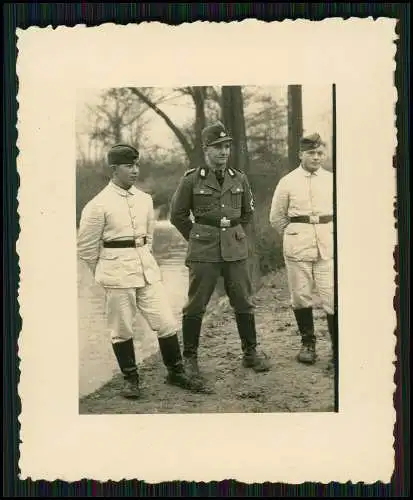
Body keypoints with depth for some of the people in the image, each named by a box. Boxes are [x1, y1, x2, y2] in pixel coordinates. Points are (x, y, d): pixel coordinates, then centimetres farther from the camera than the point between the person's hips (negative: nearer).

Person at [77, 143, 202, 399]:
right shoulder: (98, 205, -10)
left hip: (147, 267, 5)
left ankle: (176, 371, 21)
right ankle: (130, 379, 23)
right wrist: (105, 274, 8)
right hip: (117, 271, -4)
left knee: (167, 323, 4)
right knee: (122, 329, 5)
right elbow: (86, 247, -2)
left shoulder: (145, 199, 6)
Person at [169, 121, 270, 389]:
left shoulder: (240, 179, 6)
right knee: (196, 305, 1)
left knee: (244, 302, 8)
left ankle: (251, 353, 23)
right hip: (204, 252, -3)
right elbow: (178, 215, 6)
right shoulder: (191, 179, -5)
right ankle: (190, 359, 14)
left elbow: (248, 211, 21)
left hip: (236, 249, 3)